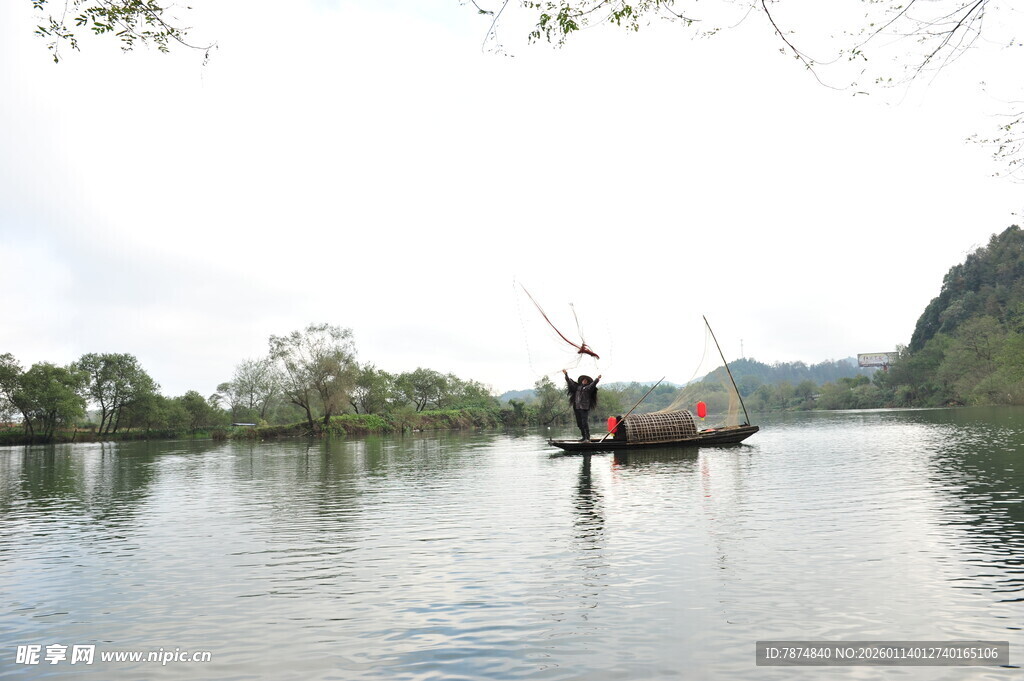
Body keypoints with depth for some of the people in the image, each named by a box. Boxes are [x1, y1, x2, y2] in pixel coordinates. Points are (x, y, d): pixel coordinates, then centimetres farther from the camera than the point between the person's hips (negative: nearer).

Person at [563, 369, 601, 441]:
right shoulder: (577, 386, 18)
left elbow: (593, 384, -13)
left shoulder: (588, 388, 4)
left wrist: (597, 379, -28)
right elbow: (570, 381, 22)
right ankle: (584, 437, 17)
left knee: (585, 423, -11)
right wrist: (566, 374, 20)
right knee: (579, 423, 8)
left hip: (584, 408, -6)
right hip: (577, 407, 6)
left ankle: (588, 438, -9)